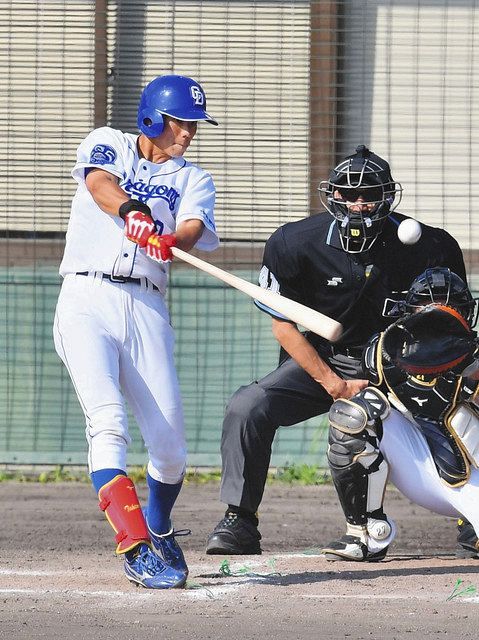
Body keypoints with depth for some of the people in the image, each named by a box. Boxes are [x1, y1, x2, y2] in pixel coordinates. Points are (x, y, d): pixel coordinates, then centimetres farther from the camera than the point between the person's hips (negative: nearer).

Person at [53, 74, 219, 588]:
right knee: (107, 420, -22)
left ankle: (158, 533, 25)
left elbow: (194, 227, -7)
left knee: (169, 443, -4)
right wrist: (129, 211, -37)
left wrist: (172, 241, -32)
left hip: (146, 309, 3)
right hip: (86, 299, -3)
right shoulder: (108, 144, 10)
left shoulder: (192, 180, 16)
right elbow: (99, 182, -14)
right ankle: (135, 544, -29)